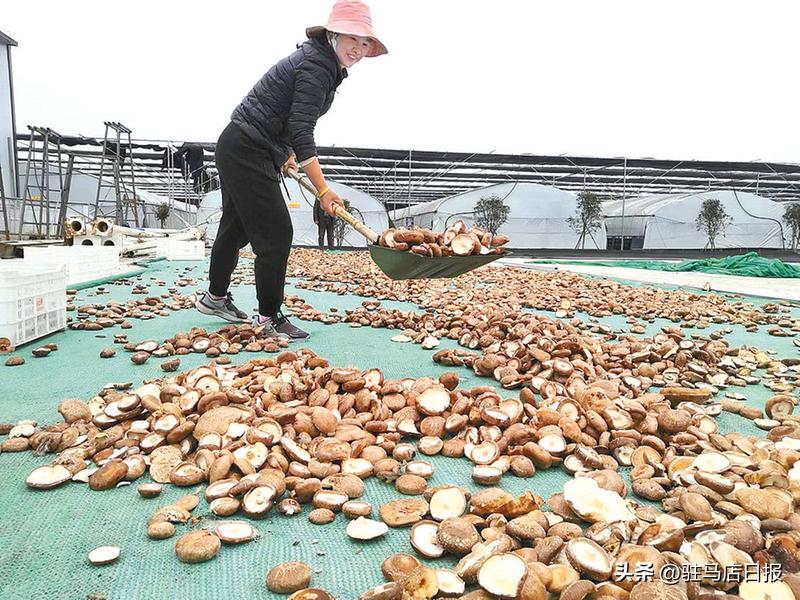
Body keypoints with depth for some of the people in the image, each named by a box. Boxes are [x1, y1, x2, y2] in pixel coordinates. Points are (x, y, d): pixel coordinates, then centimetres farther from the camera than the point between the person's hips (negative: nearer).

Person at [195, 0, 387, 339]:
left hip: (236, 149, 10)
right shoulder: (316, 66, -18)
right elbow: (301, 131, -27)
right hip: (247, 151, -10)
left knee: (237, 226, 19)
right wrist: (323, 190, -30)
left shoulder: (320, 61, 13)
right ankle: (269, 318, 1)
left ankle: (215, 297, 35)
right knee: (276, 233, -9)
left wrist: (286, 154, 20)